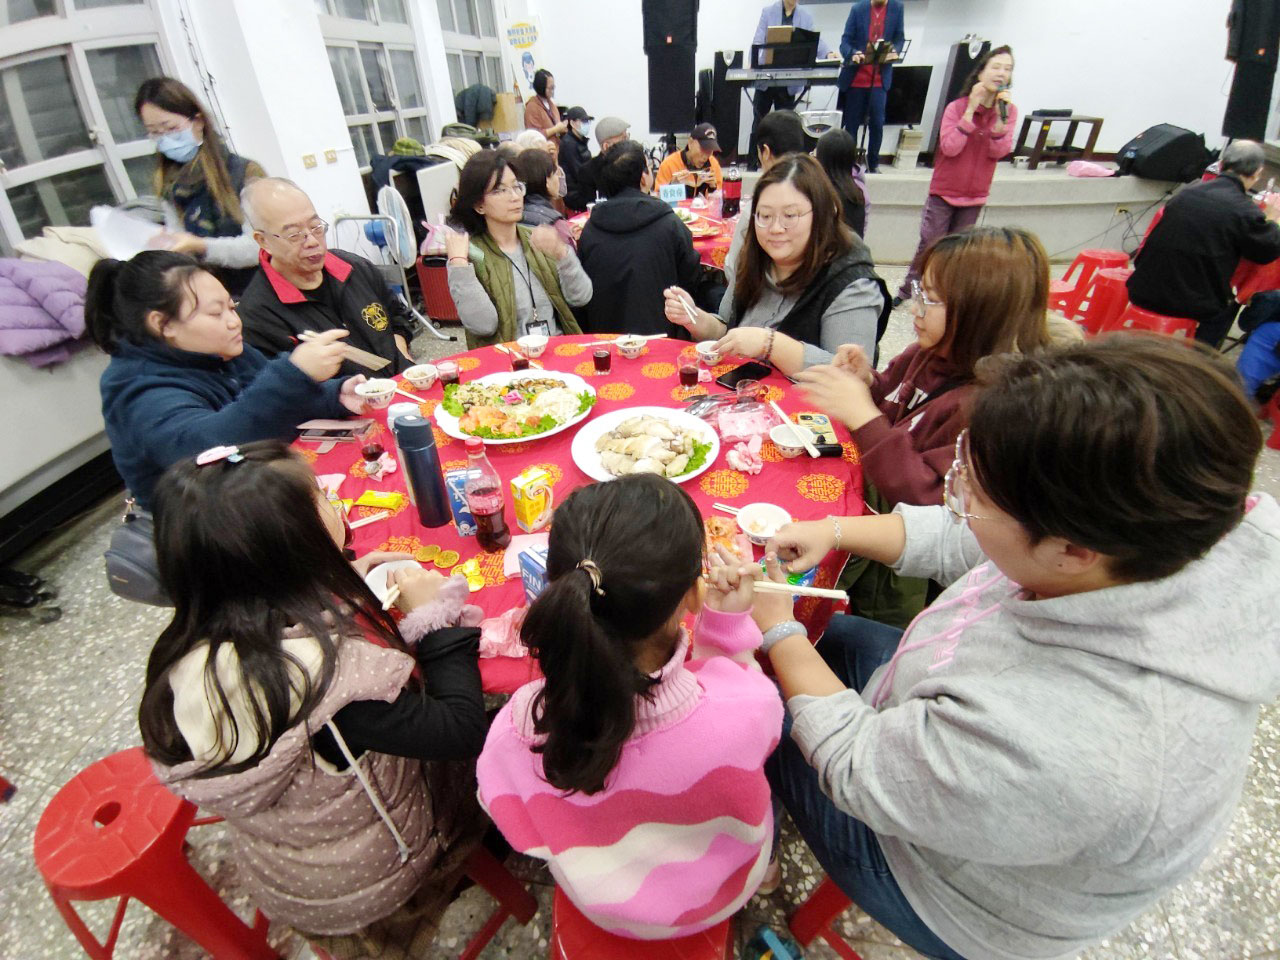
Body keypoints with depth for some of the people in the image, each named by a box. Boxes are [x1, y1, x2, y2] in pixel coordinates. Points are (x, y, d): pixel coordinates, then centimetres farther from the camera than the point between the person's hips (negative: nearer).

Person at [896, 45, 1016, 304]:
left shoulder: (1009, 110, 1)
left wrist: (1001, 116, -19)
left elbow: (999, 152, -9)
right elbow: (950, 147, -20)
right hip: (944, 192, -3)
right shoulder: (957, 107, -8)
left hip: (975, 195, 3)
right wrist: (970, 111, -23)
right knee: (930, 244, -4)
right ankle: (907, 290, 7)